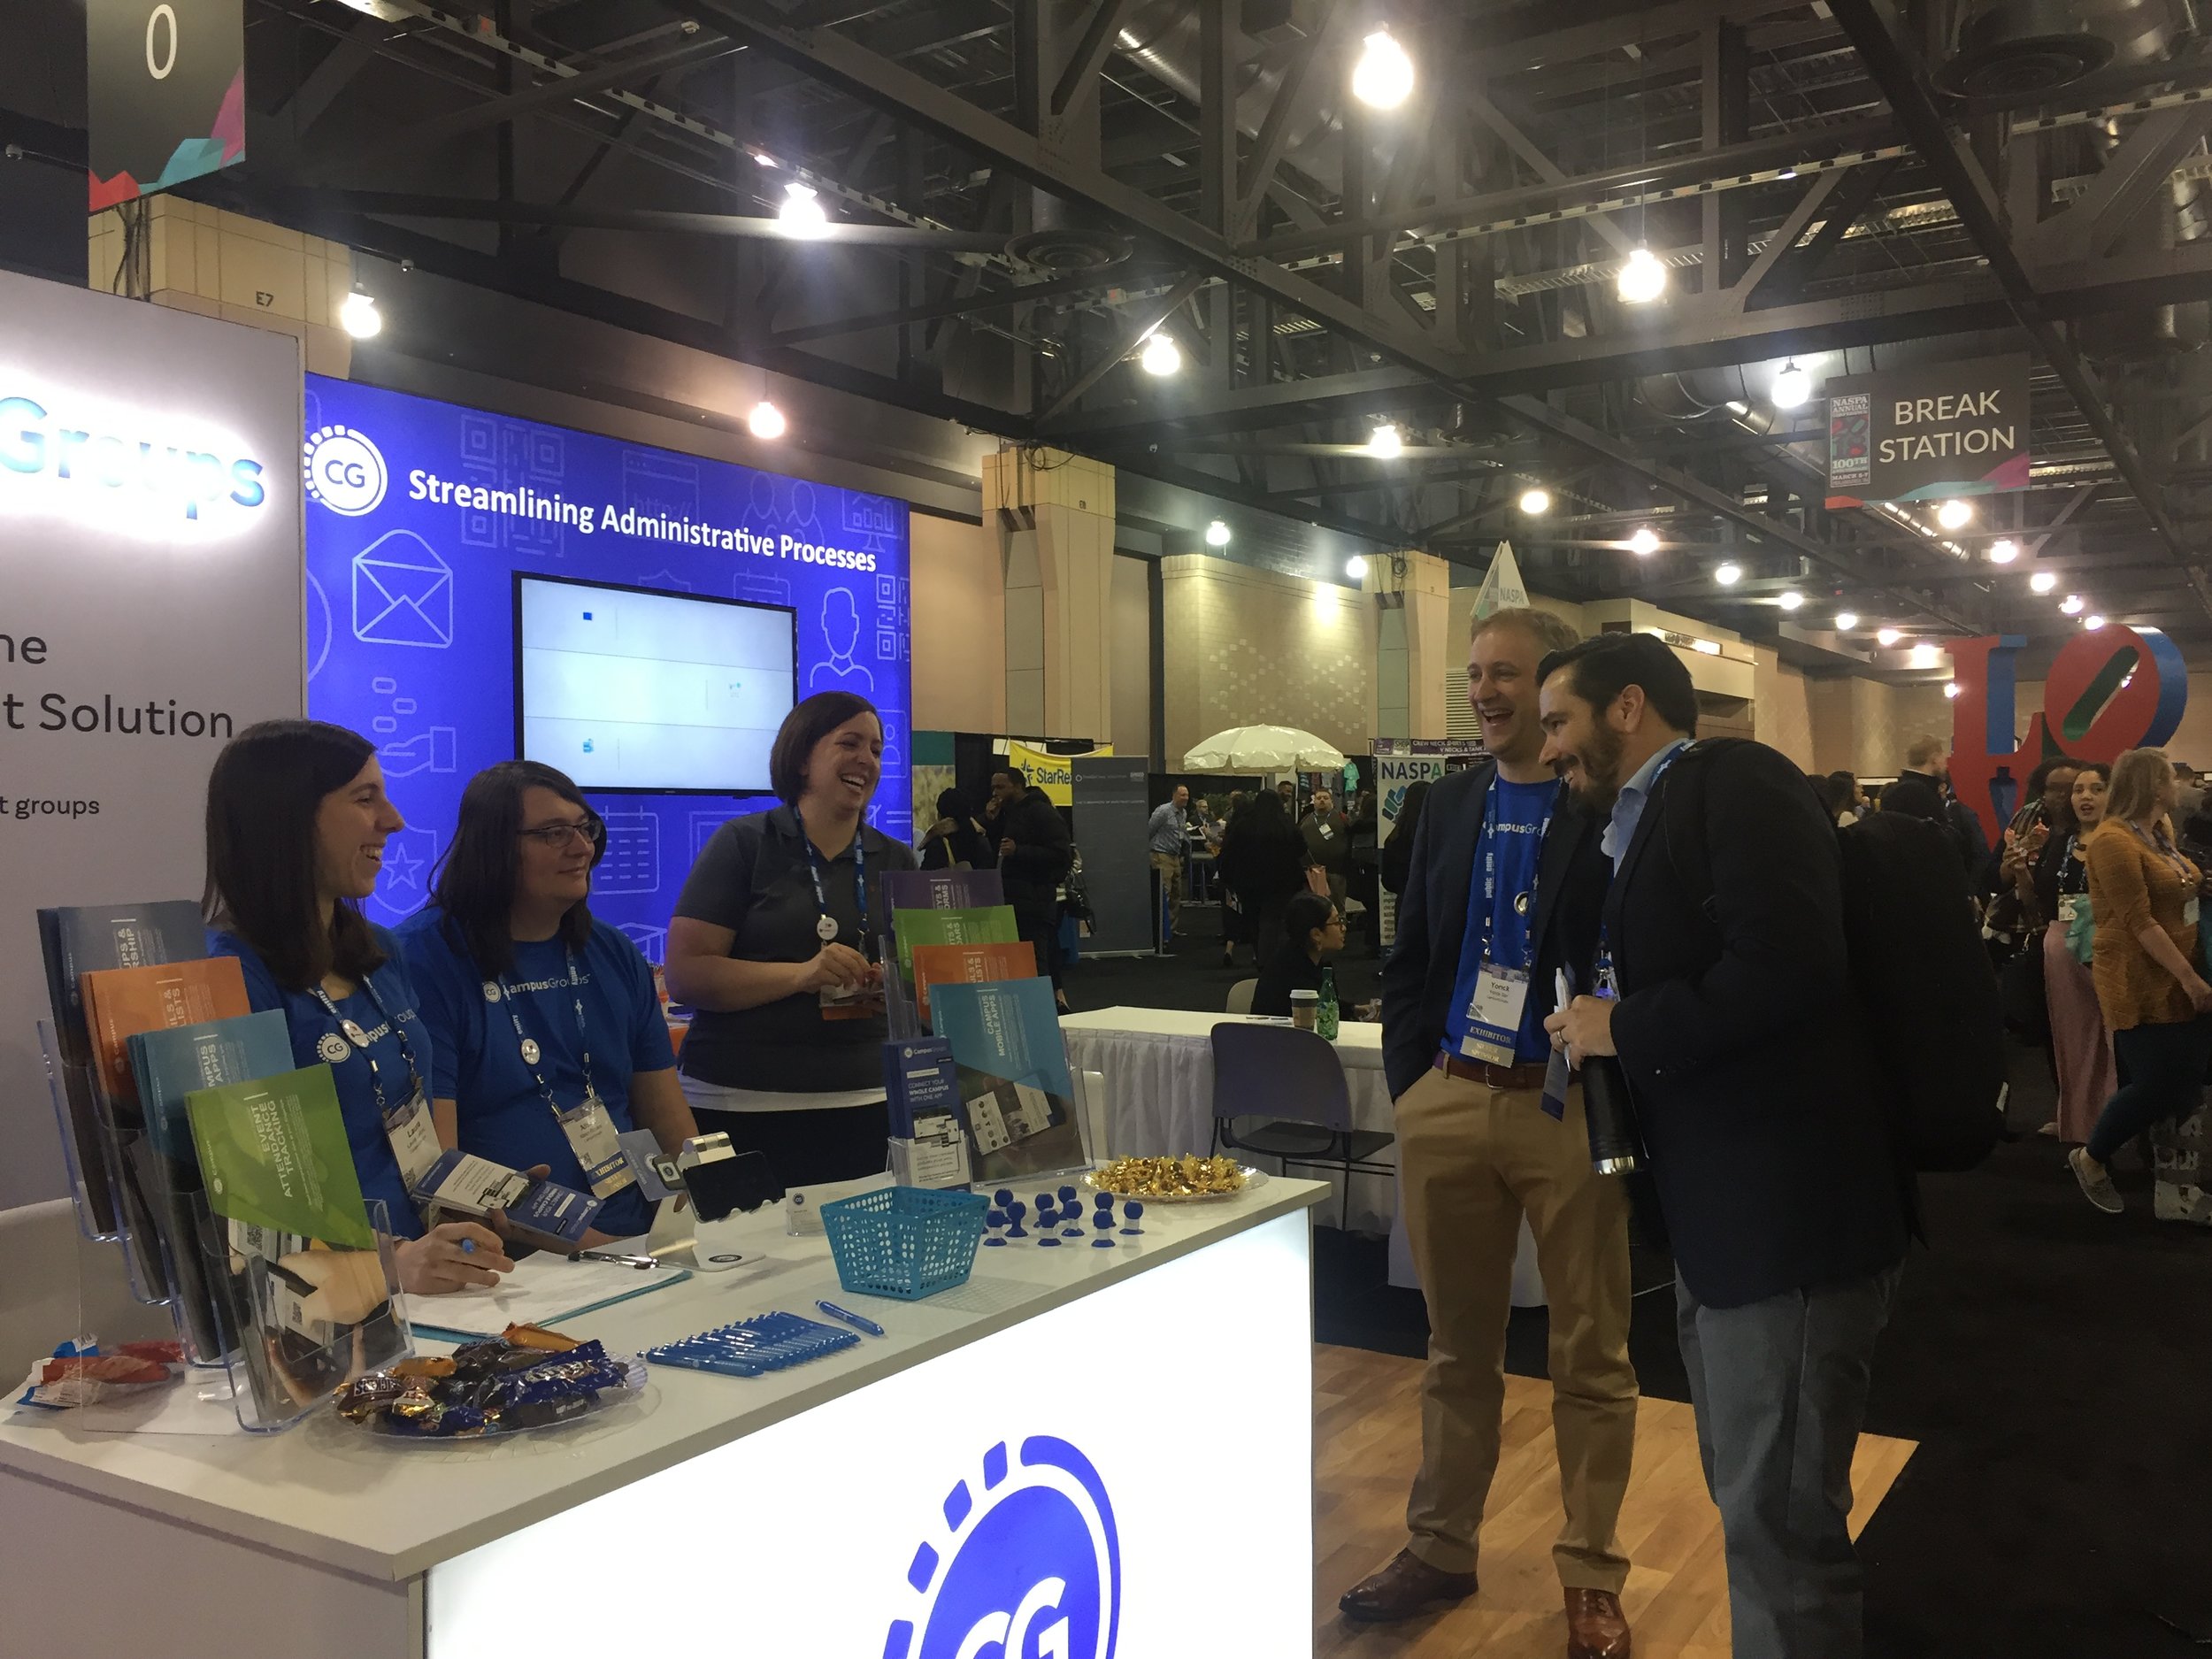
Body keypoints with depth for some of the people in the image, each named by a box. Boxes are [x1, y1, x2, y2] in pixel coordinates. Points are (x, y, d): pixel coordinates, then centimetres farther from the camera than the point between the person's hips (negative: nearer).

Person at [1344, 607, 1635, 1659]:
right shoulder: (1448, 804, 10)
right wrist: (1407, 1085, 7)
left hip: (1570, 1109, -4)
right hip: (1448, 1102, 4)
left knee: (1590, 1353, 9)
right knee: (1458, 1346, 16)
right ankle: (1440, 1549, 30)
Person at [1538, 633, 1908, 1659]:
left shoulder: (1735, 783, -12)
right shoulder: (1645, 827, 17)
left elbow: (1790, 966, -26)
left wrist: (1625, 1029, -16)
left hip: (1786, 1213, -10)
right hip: (1717, 1217, 10)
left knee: (1778, 1520, -1)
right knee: (1750, 1506, 20)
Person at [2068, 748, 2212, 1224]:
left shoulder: (2158, 834, 12)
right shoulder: (2113, 841, -16)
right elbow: (2139, 922, -20)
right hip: (2140, 985, -8)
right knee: (2157, 1084, -6)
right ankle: (2091, 1159, 16)